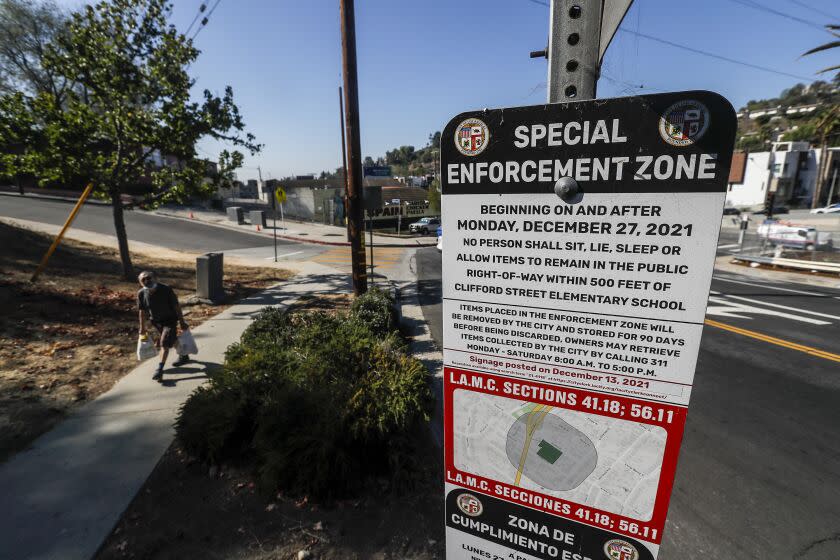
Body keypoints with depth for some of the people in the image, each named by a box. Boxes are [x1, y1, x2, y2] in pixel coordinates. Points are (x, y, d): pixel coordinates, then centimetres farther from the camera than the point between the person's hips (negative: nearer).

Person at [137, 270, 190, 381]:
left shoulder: (166, 290, -26)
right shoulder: (141, 293, -14)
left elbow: (176, 306, -17)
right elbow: (142, 311, 0)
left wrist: (182, 322, -12)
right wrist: (142, 327, 6)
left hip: (170, 319, -5)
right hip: (156, 321, 5)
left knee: (165, 344, -13)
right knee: (172, 340, 21)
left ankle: (160, 369, -9)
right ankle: (184, 356, 43)